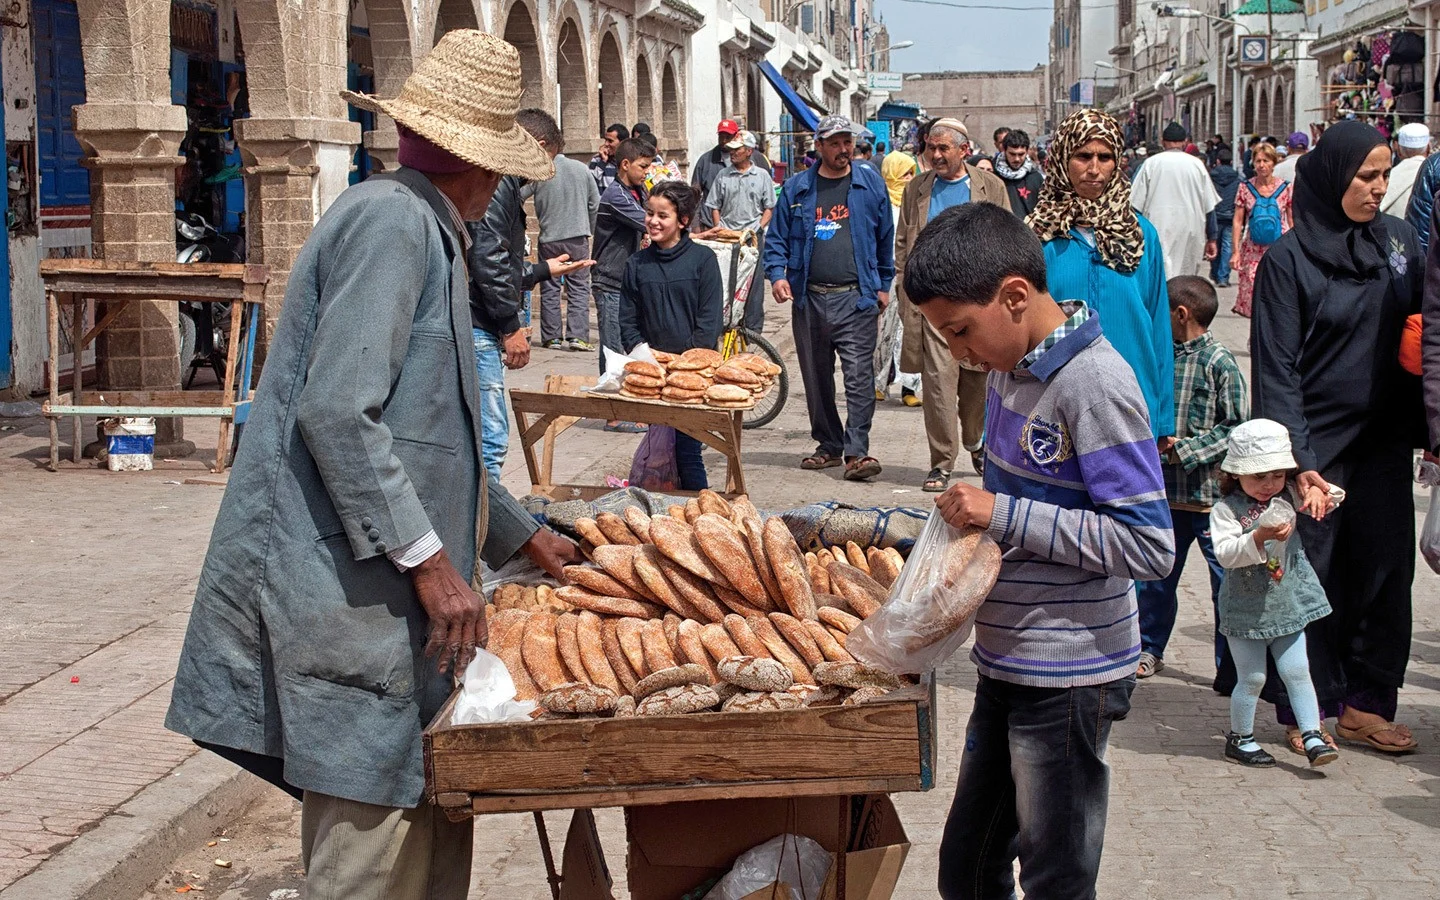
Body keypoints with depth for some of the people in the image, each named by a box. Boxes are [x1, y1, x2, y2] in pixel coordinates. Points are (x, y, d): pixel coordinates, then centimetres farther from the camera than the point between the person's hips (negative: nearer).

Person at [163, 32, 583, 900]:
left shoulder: (423, 230, 21)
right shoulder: (393, 220, -11)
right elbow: (337, 412, -21)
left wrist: (523, 535, 30)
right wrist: (431, 560, -19)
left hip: (390, 582, 10)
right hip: (349, 589, -10)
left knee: (432, 824, 10)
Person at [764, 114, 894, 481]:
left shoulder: (871, 184, 6)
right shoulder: (796, 188, 8)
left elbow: (885, 237, 11)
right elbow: (777, 237, 11)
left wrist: (883, 285, 10)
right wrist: (777, 275, -5)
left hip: (857, 299, -2)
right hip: (809, 299, 3)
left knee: (859, 375, -11)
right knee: (816, 377, 10)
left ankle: (857, 451, -11)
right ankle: (828, 445, 22)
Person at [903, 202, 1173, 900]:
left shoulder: (1094, 384, -21)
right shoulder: (1010, 365, 6)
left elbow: (1149, 545, -24)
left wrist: (1003, 515, -23)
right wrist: (969, 513, 2)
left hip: (1069, 678, -9)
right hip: (1006, 661, 9)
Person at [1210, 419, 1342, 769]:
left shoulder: (1288, 495, 2)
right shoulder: (1226, 509, -13)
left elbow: (1334, 494, 4)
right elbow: (1225, 553, -24)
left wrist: (1318, 491, -19)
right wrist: (1260, 536, -39)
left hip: (1288, 605, 4)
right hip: (1246, 610, -4)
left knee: (1297, 671, 5)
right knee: (1252, 678, 5)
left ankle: (1313, 735, 11)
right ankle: (1240, 738, 21)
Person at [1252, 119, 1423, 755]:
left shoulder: (1399, 241, 6)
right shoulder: (1288, 258, -7)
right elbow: (1275, 367, -10)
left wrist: (1422, 428, 3)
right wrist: (1297, 457, -18)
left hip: (1384, 443, 4)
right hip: (1317, 444, -4)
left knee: (1385, 571, 6)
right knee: (1311, 574, 2)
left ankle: (1365, 703, 18)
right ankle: (1310, 710, 14)